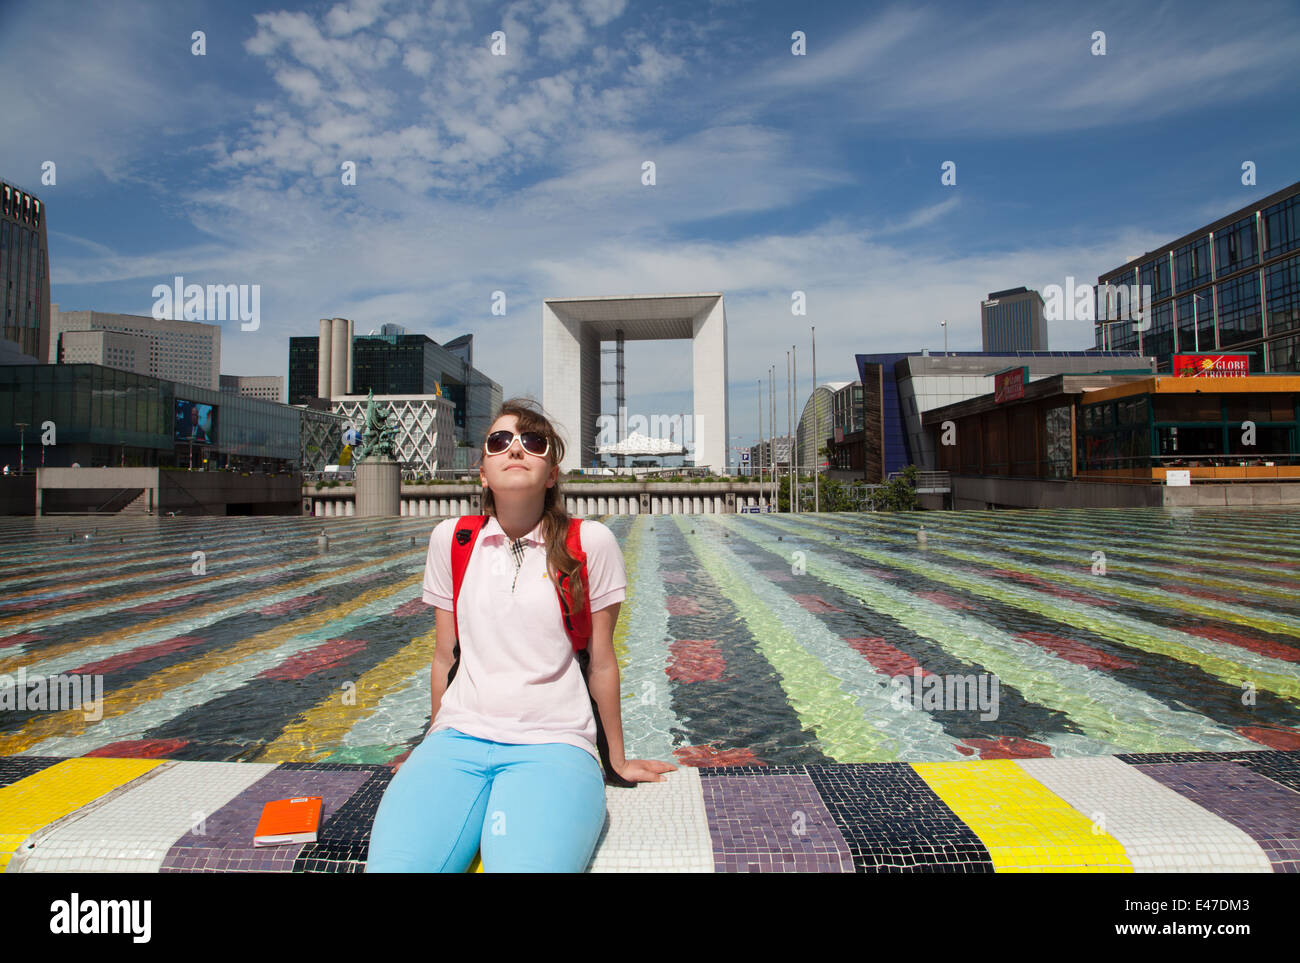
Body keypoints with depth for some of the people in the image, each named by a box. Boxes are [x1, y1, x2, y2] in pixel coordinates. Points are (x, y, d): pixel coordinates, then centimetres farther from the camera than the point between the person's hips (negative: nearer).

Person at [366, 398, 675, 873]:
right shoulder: (451, 539, 7)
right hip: (459, 737, 3)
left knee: (526, 862, -31)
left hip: (553, 743, -2)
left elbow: (601, 663, 5)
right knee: (394, 863, -24)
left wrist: (619, 761, 14)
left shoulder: (589, 542, -2)